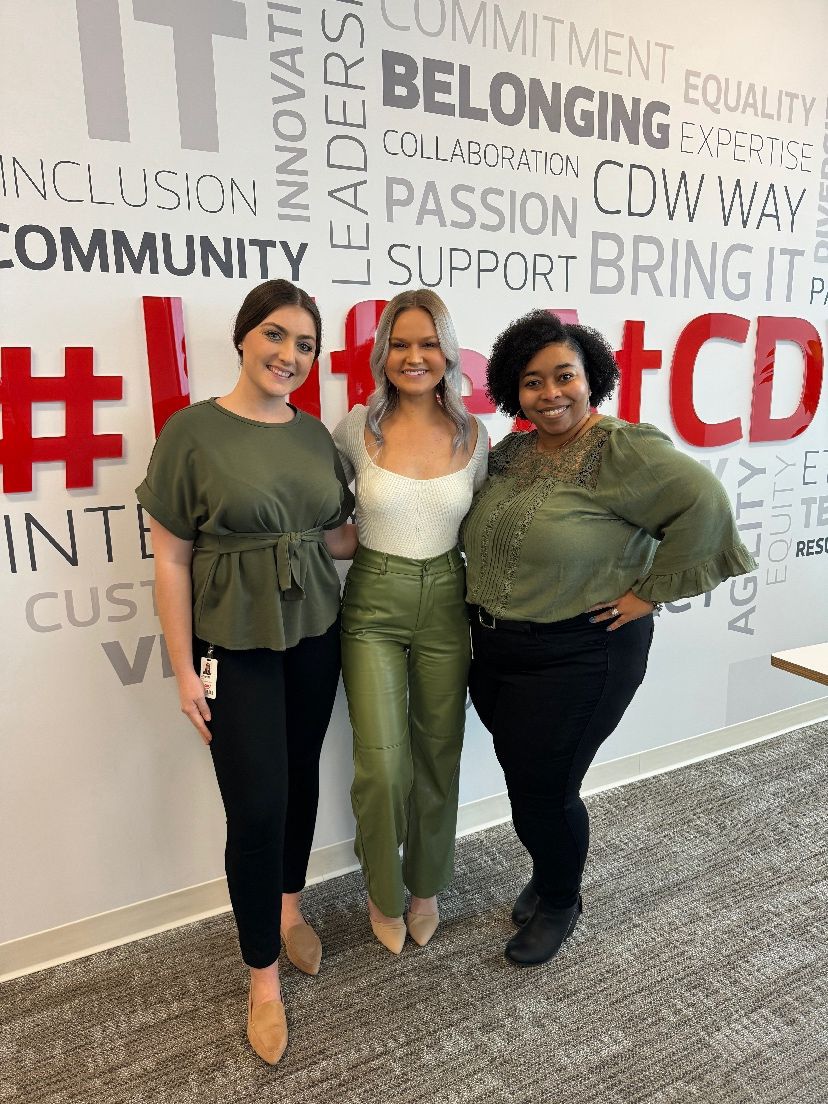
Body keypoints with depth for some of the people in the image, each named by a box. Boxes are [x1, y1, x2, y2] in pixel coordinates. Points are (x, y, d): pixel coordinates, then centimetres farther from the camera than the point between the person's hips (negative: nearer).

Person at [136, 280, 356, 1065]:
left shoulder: (315, 435, 4)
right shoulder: (192, 431, -10)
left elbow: (333, 539, 9)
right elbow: (170, 559, -9)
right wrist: (185, 669, -10)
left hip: (314, 634, 5)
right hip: (234, 645, -5)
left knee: (301, 779, 17)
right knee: (256, 808, 0)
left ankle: (289, 907, 44)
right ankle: (263, 979, 24)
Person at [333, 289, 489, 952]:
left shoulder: (472, 437, 0)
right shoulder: (359, 427, -5)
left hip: (446, 604, 2)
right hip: (373, 605, -1)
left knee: (438, 757, 12)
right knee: (382, 765, -3)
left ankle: (426, 886, 39)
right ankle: (383, 892, 28)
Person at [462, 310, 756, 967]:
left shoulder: (624, 451, -15)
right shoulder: (510, 453, 6)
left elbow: (704, 504, -22)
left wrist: (650, 592, -18)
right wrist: (488, 609, 6)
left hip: (578, 657, -6)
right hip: (497, 651, 6)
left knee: (544, 789, 7)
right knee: (524, 780, 18)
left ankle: (561, 902, 38)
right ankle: (548, 873, 48)